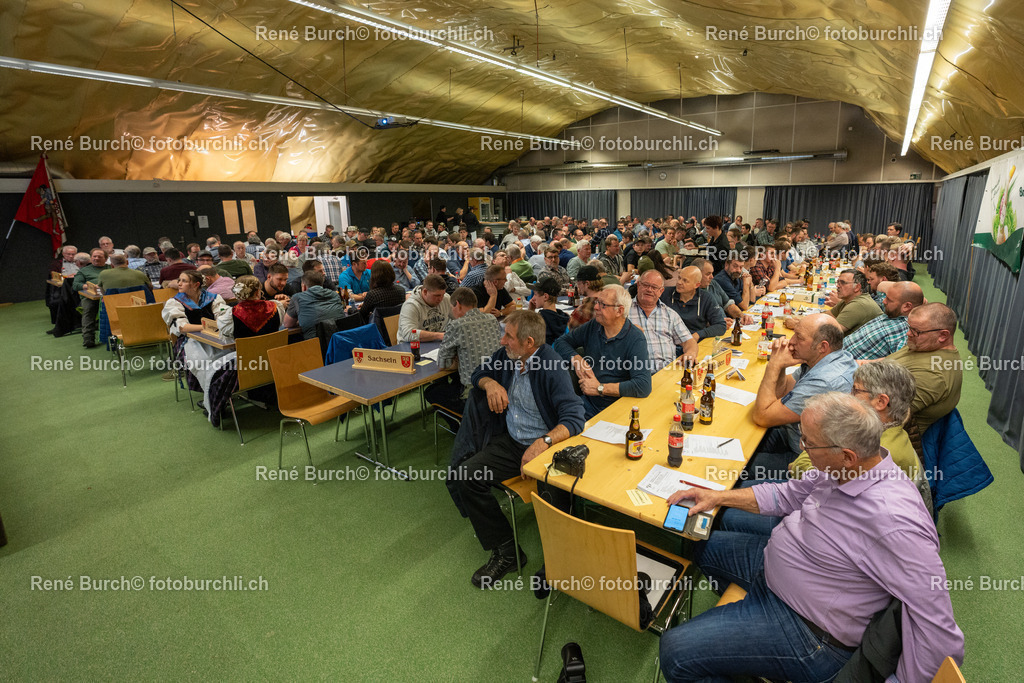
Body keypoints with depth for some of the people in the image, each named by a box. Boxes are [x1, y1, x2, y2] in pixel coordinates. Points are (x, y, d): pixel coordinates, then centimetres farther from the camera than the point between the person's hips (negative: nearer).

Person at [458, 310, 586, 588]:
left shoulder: (552, 367, -18)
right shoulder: (506, 355, 2)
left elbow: (574, 418, -26)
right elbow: (479, 374, 21)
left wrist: (543, 442, -39)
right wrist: (490, 383, -2)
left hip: (547, 445, -6)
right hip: (510, 441, 6)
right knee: (467, 476, -14)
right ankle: (506, 551, 0)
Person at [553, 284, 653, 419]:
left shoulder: (635, 340, -12)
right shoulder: (593, 326, 7)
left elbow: (643, 386, -22)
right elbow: (561, 341, 16)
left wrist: (599, 388, -17)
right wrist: (576, 359, -6)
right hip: (587, 403, 5)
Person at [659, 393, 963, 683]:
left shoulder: (893, 522, -35)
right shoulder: (848, 468, -9)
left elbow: (941, 636, -29)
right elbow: (789, 495, 7)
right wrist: (718, 496, 2)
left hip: (811, 636, -8)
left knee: (675, 651, -13)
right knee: (704, 545, 26)